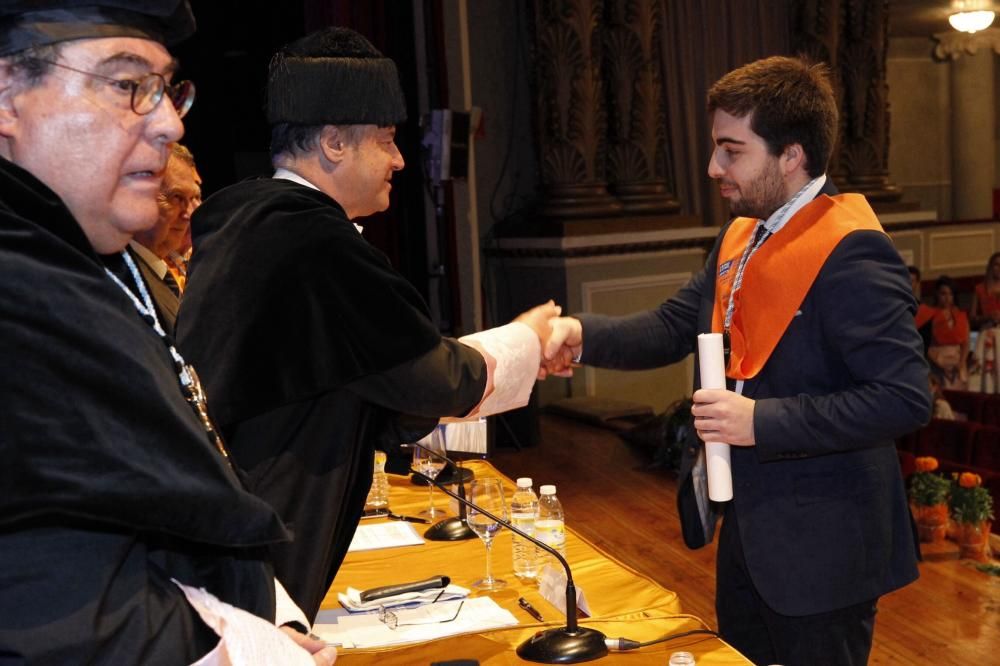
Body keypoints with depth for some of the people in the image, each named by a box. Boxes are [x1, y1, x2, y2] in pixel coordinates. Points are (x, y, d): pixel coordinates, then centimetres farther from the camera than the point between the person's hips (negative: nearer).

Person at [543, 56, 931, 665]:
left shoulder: (851, 253, -22)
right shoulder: (739, 238, 6)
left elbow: (905, 398, -26)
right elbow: (674, 327, 7)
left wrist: (761, 421, -28)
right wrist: (582, 334, -10)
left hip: (819, 545, -8)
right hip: (748, 526, 9)